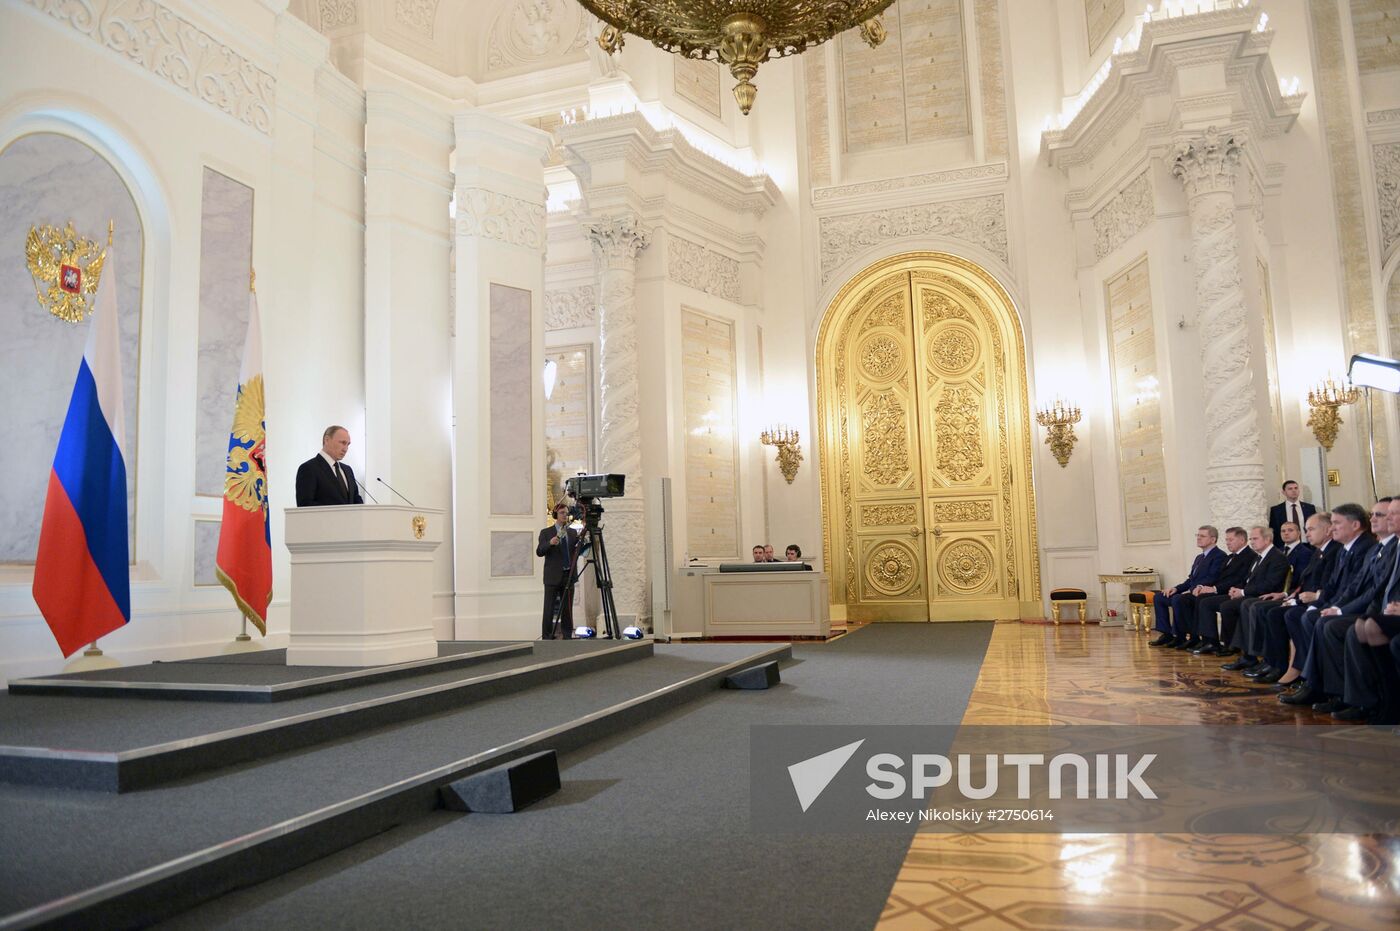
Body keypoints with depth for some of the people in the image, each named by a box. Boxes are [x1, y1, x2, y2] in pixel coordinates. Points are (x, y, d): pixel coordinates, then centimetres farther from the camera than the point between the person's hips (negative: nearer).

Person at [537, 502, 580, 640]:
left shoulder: (573, 533, 12)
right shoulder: (546, 533, 1)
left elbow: (577, 551, 11)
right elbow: (539, 552, -8)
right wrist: (550, 543, -26)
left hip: (568, 576, 4)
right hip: (553, 576, -4)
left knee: (567, 608, 7)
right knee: (549, 609, -2)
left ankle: (567, 637, 13)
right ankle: (546, 638, 3)